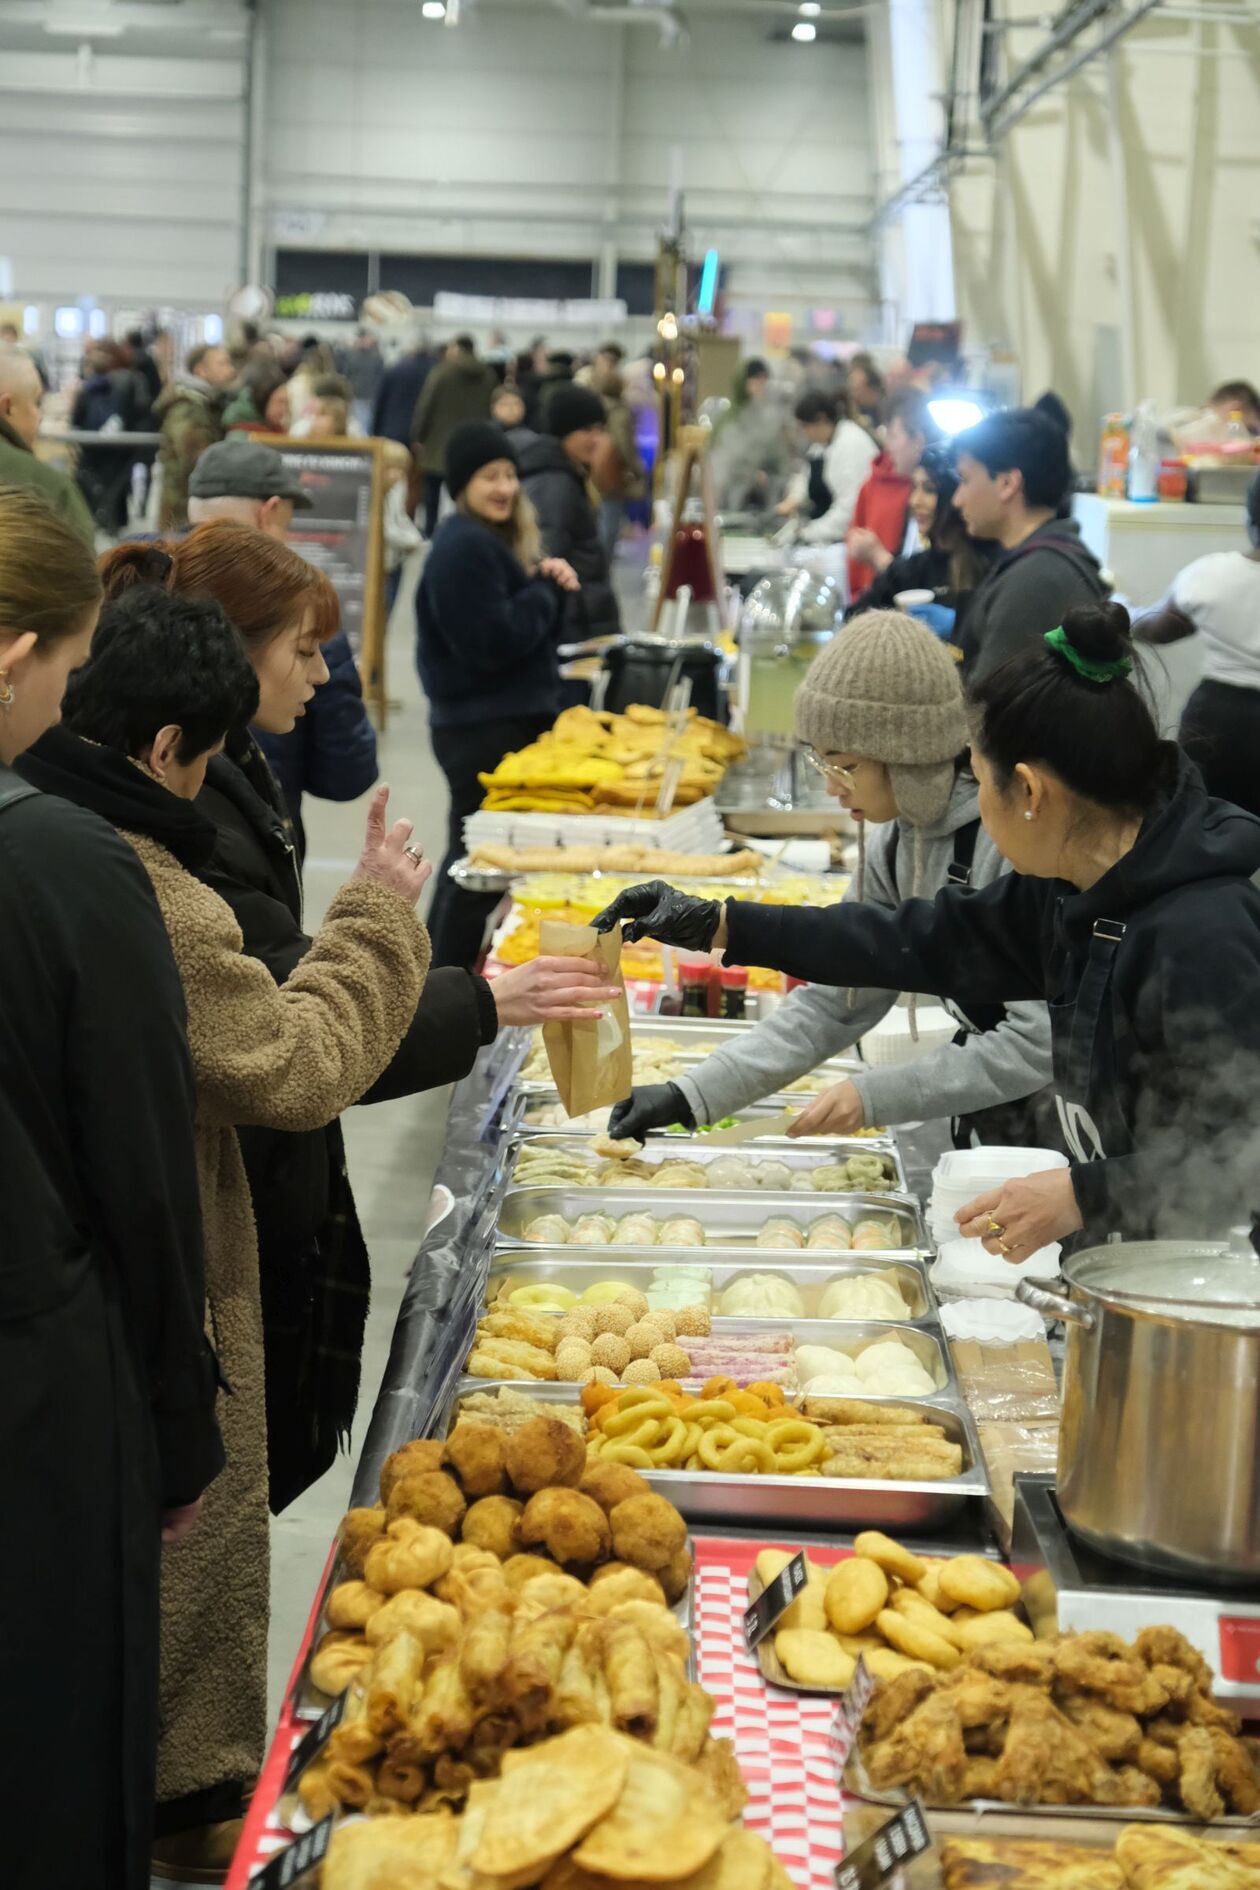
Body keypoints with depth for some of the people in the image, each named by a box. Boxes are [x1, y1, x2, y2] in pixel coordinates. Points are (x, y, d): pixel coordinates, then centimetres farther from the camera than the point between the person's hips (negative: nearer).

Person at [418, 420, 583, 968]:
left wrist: (551, 584, -1)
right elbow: (494, 641, -24)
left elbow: (536, 628, 18)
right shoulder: (462, 548, -18)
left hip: (514, 718, 10)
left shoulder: (500, 539, 13)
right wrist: (545, 590, -12)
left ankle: (439, 975, 30)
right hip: (481, 730, -10)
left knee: (468, 861, 18)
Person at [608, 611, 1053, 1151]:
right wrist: (690, 1097, -4)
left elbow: (1039, 1043, -24)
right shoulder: (895, 841, 1)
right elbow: (833, 1001, 4)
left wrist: (874, 1096, -22)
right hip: (985, 1130, 7)